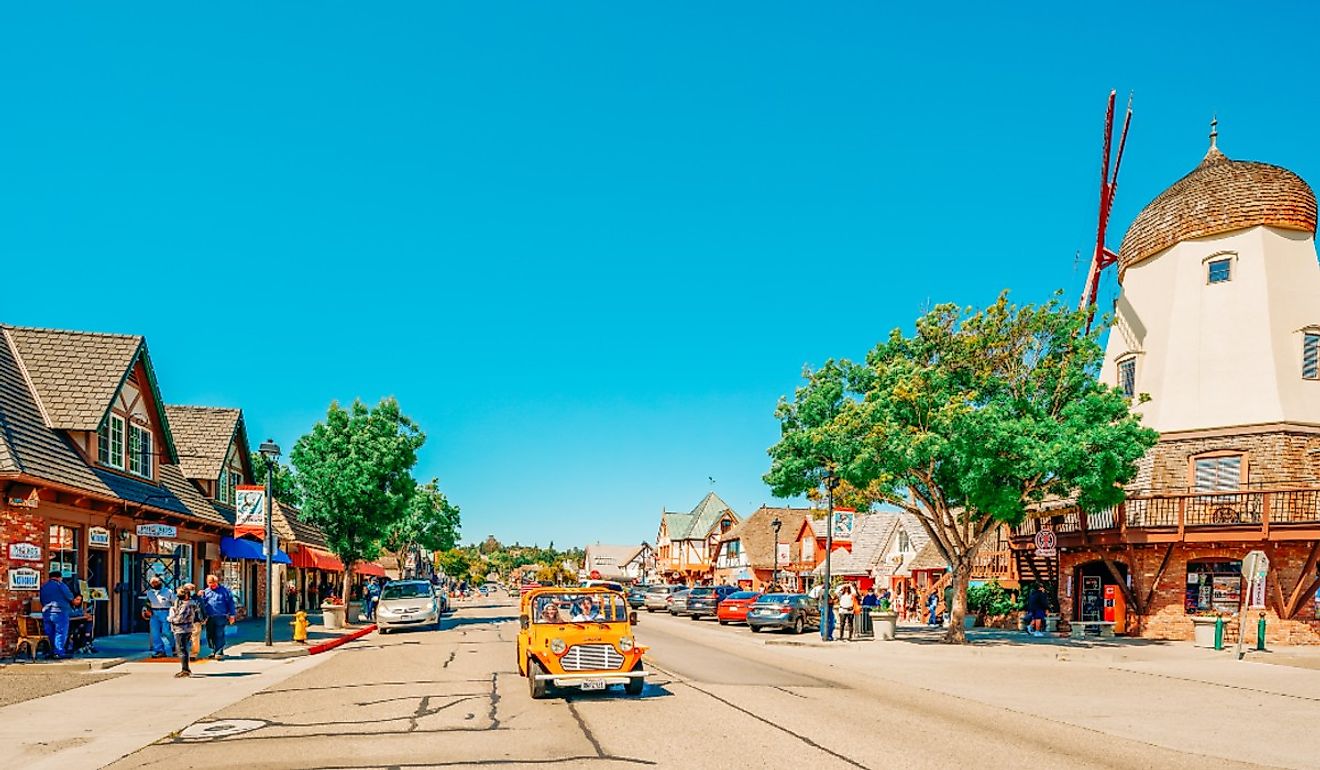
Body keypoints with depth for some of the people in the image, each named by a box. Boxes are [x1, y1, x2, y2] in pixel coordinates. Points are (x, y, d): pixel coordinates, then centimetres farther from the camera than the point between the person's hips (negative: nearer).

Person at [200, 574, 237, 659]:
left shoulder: (224, 590, 4)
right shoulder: (205, 592, 16)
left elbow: (230, 603, 2)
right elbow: (202, 605, 16)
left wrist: (232, 615, -4)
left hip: (220, 617, -4)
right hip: (209, 618, 4)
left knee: (219, 635, -9)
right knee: (210, 635, 8)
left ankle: (219, 652, -6)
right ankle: (214, 651, 22)